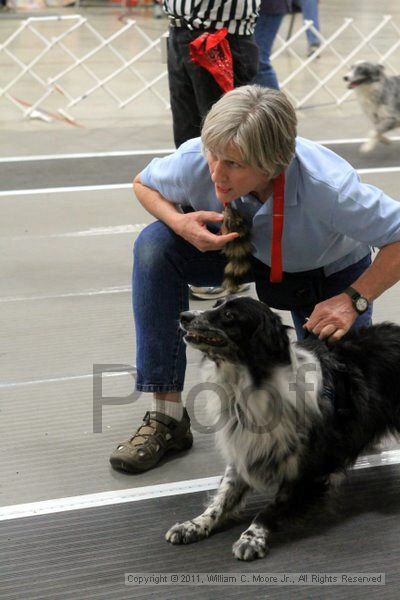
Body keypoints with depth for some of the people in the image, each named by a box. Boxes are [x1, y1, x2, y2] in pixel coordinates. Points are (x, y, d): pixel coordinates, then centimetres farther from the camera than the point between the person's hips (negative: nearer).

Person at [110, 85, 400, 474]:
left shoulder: (328, 188, -42)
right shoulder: (195, 161, -32)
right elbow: (143, 184, -8)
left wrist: (354, 300, -37)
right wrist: (180, 223, -28)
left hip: (329, 272, -2)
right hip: (245, 248, 3)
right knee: (155, 245, -27)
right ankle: (167, 417, -19)